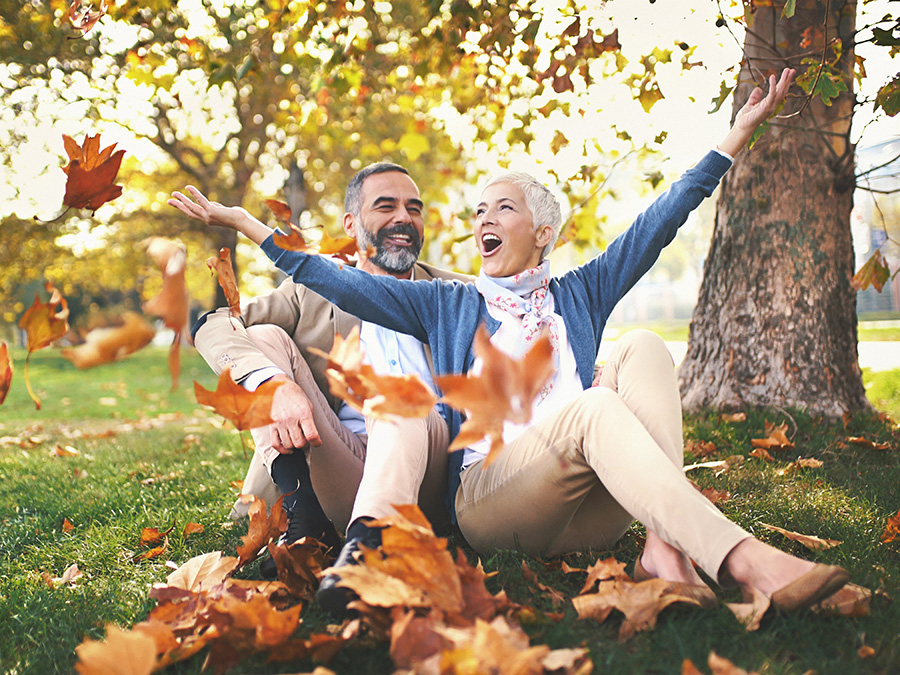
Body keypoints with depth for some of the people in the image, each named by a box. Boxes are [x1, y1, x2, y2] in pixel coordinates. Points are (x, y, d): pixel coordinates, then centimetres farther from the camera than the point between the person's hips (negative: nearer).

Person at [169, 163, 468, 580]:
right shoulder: (312, 292, 13)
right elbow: (213, 327, -4)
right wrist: (275, 384, -25)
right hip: (340, 464, 1)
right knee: (264, 336, -9)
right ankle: (305, 522, -25)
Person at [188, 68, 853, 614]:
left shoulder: (578, 295, 21)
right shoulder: (448, 305, 20)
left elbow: (661, 220, 15)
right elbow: (339, 283, 14)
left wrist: (739, 132, 12)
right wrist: (244, 223, 12)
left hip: (588, 510, 3)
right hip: (486, 493, -2)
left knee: (643, 350, -20)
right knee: (592, 408, -32)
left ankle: (665, 545, -34)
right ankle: (742, 559, -44)